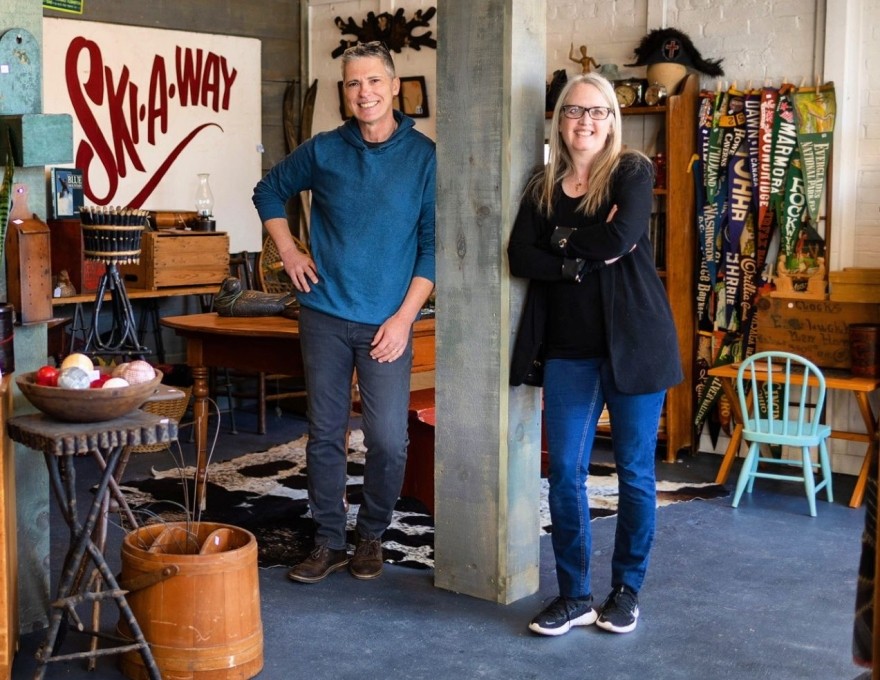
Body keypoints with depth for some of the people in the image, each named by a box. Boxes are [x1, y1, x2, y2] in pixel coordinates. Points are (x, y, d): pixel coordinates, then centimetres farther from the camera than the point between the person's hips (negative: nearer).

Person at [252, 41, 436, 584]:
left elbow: (433, 245, -3)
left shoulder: (424, 156, -3)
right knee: (325, 434, 8)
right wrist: (288, 251, 7)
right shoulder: (323, 151, 3)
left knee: (388, 439, -3)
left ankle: (371, 535, 20)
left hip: (388, 321, -2)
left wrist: (404, 316, -9)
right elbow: (269, 191, 19)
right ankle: (330, 542, 22)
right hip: (325, 315, 2)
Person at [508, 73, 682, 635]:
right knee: (566, 473, 2)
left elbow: (620, 238, -19)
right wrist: (584, 263, -15)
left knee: (635, 472, 6)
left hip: (632, 344, -3)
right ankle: (575, 596, 15)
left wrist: (563, 239, -5)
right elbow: (521, 257, -3)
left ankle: (627, 590, 21)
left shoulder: (632, 172, -2)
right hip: (567, 350, 3)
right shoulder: (544, 187, 10)